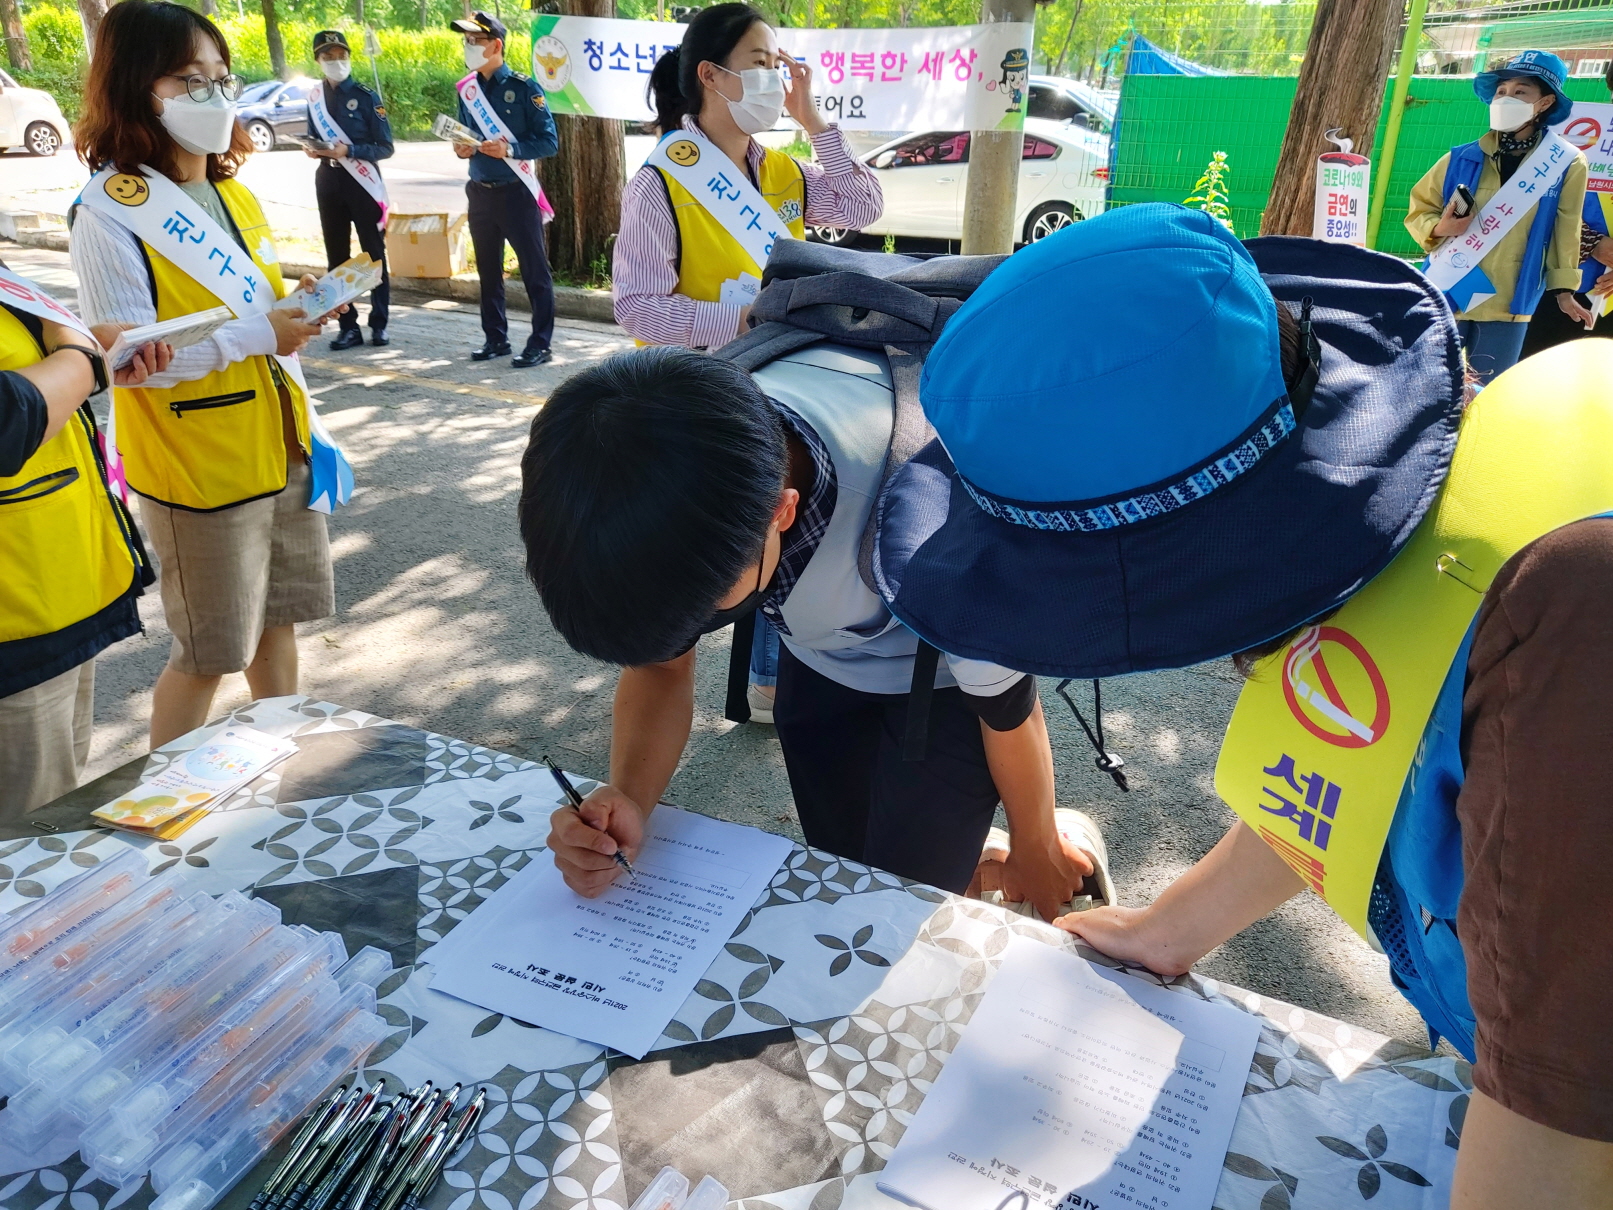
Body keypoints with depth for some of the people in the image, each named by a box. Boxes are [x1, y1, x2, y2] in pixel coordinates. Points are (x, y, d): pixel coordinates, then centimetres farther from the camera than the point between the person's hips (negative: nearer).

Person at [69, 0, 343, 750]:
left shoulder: (235, 195, 9)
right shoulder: (109, 212, -15)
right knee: (208, 653, 4)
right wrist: (261, 333, -23)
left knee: (276, 619, 17)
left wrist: (302, 305, 2)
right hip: (200, 470, -7)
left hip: (279, 451, 7)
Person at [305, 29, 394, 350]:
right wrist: (312, 150, -5)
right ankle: (348, 326, 13)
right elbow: (313, 139, 18)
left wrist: (348, 150, -20)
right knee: (336, 256, 6)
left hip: (362, 182, -5)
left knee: (374, 254, 2)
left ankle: (379, 325, 9)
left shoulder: (366, 97, -5)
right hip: (328, 182, 5)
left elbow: (385, 148, -8)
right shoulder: (314, 99, 8)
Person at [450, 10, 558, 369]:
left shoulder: (524, 87, -9)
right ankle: (496, 339, 22)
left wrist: (510, 149, -23)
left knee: (534, 270, -2)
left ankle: (540, 345, 2)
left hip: (517, 192, -6)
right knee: (488, 270, 12)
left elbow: (549, 141, -11)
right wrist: (462, 149, -4)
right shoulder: (466, 89, 7)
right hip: (480, 193, 6)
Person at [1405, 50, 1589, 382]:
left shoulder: (1566, 164, -1)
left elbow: (1565, 231, 6)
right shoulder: (1461, 159, -2)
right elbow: (1418, 210, 7)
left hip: (1509, 306, 0)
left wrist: (1563, 289, 7)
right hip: (1447, 297, 0)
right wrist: (1438, 228, -14)